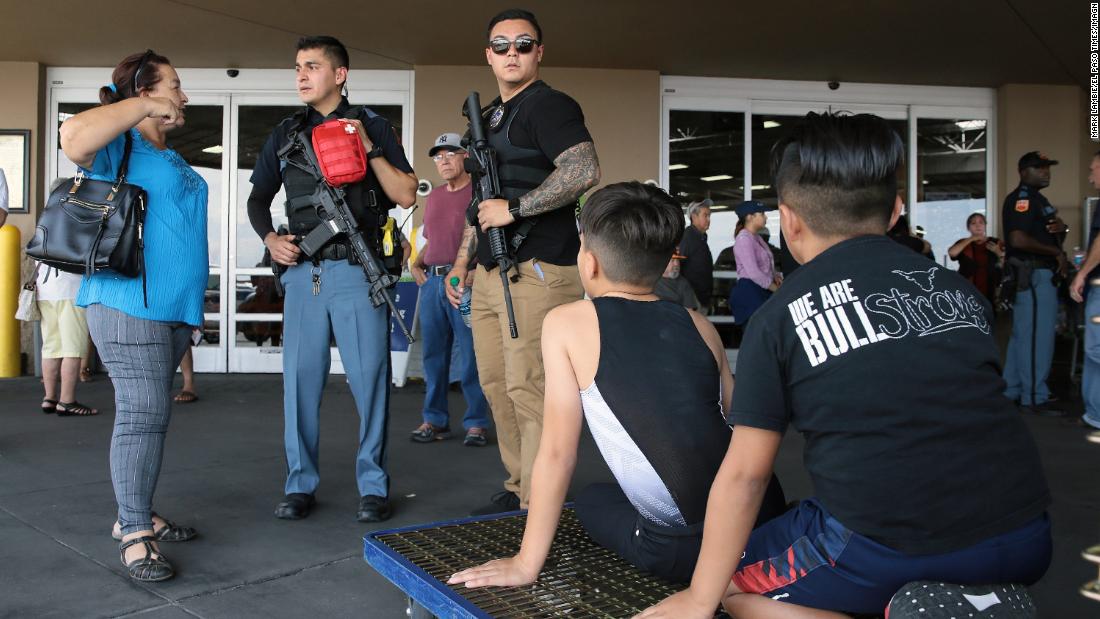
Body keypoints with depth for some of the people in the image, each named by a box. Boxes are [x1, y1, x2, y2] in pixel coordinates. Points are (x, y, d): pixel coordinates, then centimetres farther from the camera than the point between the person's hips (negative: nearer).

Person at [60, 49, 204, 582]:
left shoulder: (171, 157, 22)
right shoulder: (120, 147, -7)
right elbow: (75, 136, -31)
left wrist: (189, 309, 25)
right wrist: (146, 107, -19)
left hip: (170, 306, 9)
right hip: (128, 303, -9)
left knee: (149, 414, 13)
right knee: (142, 415, -11)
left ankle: (134, 515, 23)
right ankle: (135, 536, -5)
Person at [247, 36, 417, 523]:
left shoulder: (372, 126, 7)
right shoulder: (285, 134, 16)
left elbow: (406, 195, 0)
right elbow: (258, 198, 24)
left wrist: (370, 149, -11)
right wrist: (269, 237, 5)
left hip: (358, 270, -3)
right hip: (303, 270, 3)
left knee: (369, 378, -3)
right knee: (300, 378, 4)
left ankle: (372, 485, 7)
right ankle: (300, 484, 14)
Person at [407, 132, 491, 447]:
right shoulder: (433, 197, 21)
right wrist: (416, 265, 12)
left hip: (466, 282, -6)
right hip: (432, 281, 7)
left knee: (470, 356, -4)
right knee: (434, 354, 8)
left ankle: (476, 423, 4)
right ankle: (435, 420, 17)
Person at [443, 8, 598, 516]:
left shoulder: (550, 106, -5)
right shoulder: (488, 118, 22)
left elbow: (584, 171, -22)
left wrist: (511, 209, -18)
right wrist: (462, 260, 23)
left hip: (537, 272, -9)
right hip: (491, 275, 9)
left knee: (528, 390, -10)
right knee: (497, 387, 11)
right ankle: (518, 489, 22)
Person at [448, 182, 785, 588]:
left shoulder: (566, 323, -2)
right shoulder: (699, 325, 9)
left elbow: (557, 452, -4)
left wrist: (526, 563, 4)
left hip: (686, 548, -5)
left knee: (593, 500, 27)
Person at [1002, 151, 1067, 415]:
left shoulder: (1037, 198, 20)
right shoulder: (1022, 198, -13)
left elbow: (1047, 233, 26)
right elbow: (1018, 239, -26)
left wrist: (1061, 228, 1)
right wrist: (1056, 252, -16)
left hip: (1040, 274, 11)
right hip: (1033, 275, -11)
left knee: (1023, 335, 13)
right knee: (1037, 335, -8)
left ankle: (1012, 391, 20)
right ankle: (1034, 397, -4)